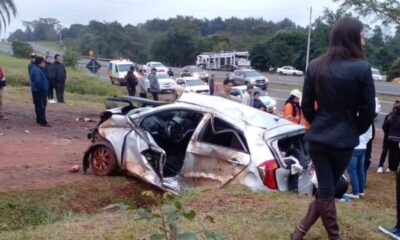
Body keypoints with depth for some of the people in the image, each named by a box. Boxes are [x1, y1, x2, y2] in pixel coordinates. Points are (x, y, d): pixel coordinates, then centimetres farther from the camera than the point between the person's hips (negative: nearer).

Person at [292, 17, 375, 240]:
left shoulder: (315, 66, -2)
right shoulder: (361, 68, -13)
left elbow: (306, 106, 3)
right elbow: (368, 110, -8)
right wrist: (356, 131, 11)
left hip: (318, 137, 3)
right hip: (344, 139, -3)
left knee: (325, 189, 12)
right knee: (329, 188, 13)